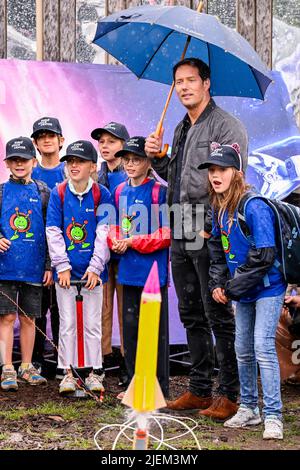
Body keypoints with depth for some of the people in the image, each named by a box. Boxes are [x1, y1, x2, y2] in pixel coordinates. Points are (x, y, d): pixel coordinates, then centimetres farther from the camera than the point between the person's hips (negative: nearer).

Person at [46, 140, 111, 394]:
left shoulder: (102, 194, -4)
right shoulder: (58, 194, -1)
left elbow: (104, 233, -6)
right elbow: (53, 232, -2)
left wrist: (95, 268, -11)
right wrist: (62, 266, -9)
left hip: (92, 270, -1)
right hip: (66, 269, 1)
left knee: (92, 323, 6)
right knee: (67, 323, 5)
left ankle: (94, 372, 14)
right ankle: (68, 373, 13)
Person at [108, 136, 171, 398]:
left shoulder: (159, 192, -8)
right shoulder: (120, 191, 12)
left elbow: (167, 234, -12)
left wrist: (133, 242, -14)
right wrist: (116, 242, -4)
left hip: (153, 271, -6)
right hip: (128, 271, 6)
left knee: (156, 330, 0)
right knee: (130, 328, 12)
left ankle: (160, 389, 7)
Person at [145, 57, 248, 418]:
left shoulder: (226, 126, -7)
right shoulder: (181, 130, 19)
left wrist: (211, 227, -21)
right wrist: (155, 158, 7)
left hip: (209, 233, -9)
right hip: (180, 235, 9)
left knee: (218, 315, -6)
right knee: (191, 314, 12)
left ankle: (228, 395, -1)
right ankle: (199, 390, 21)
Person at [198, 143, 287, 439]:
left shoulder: (254, 207, -21)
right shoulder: (219, 210, 4)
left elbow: (264, 255, -24)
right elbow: (217, 248, 15)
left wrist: (233, 287, -18)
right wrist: (217, 284, 2)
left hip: (267, 287, -8)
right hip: (243, 292, 8)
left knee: (263, 347, -13)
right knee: (243, 350, 13)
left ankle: (273, 416, -8)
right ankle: (249, 408, 26)